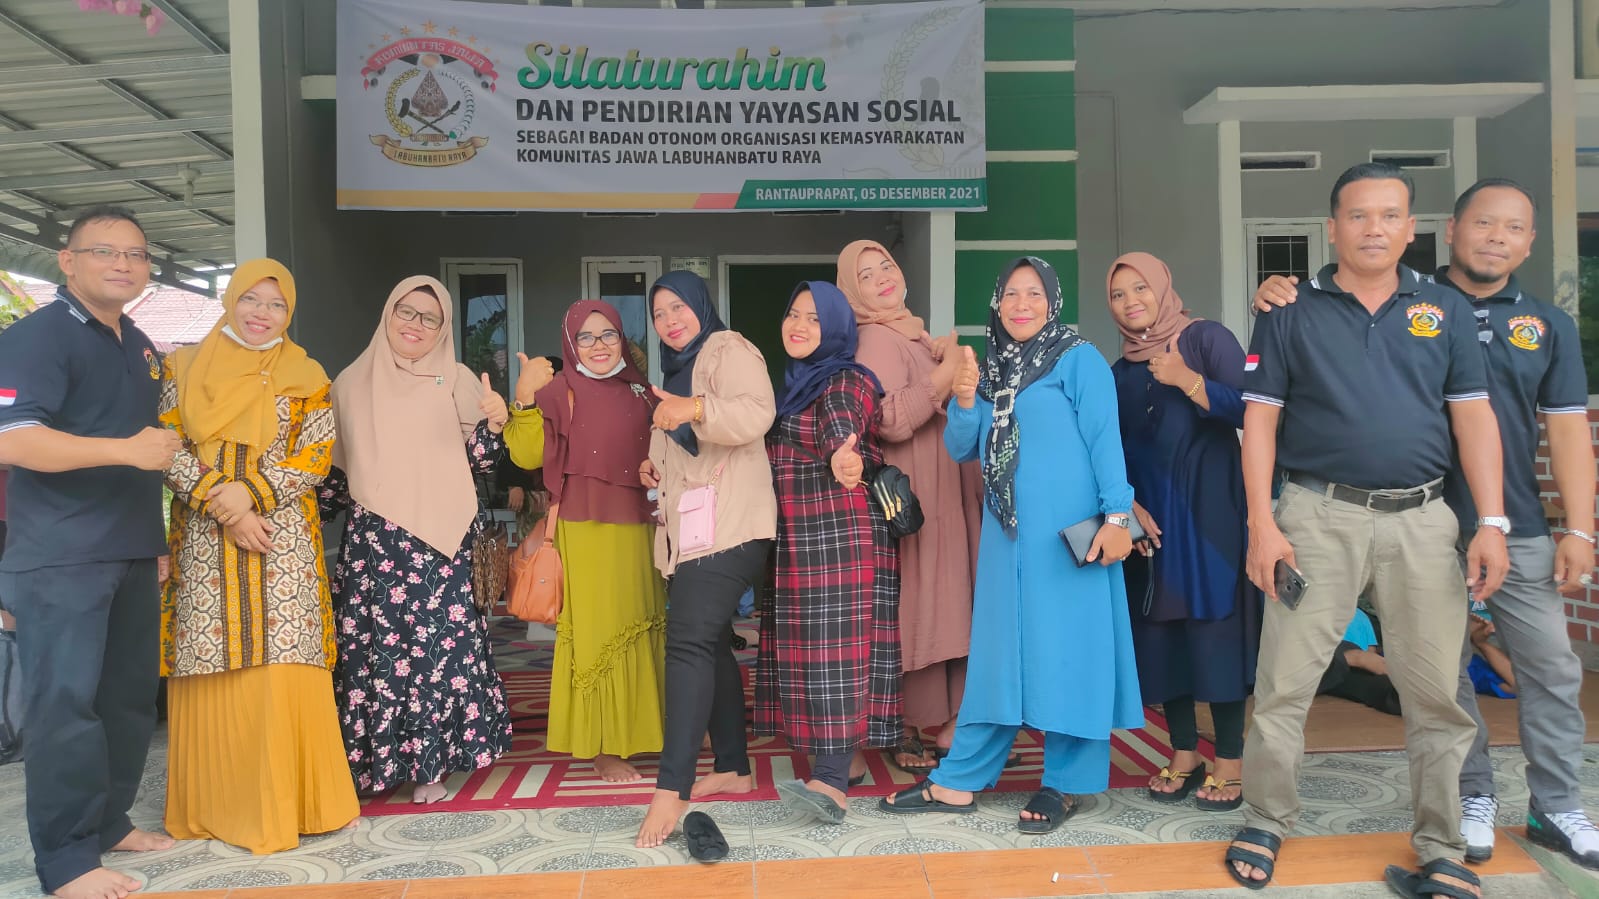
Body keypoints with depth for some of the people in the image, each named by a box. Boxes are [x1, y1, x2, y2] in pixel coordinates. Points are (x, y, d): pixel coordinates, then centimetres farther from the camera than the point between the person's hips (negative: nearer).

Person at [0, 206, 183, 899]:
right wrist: (128, 450, -26)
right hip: (61, 559, -8)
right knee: (66, 703, -4)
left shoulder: (140, 346, 16)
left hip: (133, 553, 8)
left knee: (130, 696, 14)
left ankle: (109, 821, 28)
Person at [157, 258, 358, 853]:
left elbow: (315, 458, 0)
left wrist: (250, 493, -14)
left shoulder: (306, 377, 7)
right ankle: (213, 803, 17)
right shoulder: (185, 368, 10)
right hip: (203, 539, 1)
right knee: (209, 669, 3)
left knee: (283, 667, -6)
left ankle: (283, 800, 6)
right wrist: (223, 507, -10)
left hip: (282, 538, -1)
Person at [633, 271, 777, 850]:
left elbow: (757, 412, -22)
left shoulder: (728, 350, -3)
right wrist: (658, 465, 15)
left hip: (727, 526, -10)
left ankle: (671, 789, -18)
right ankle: (733, 768, 21)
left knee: (689, 640, -17)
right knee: (710, 643, 11)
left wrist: (694, 409, -37)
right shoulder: (679, 368, 25)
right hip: (691, 530, 10)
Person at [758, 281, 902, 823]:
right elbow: (771, 456, 25)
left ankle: (832, 782, -16)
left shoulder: (847, 382, -7)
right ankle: (848, 758, 18)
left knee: (837, 647, -12)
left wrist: (845, 457, -54)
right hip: (794, 538, 8)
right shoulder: (790, 384, 19)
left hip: (842, 534, -8)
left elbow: (840, 427, -29)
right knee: (807, 647, 8)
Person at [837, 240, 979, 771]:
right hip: (912, 493, -9)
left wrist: (949, 364, 10)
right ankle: (909, 738, 8)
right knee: (917, 608, -4)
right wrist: (946, 371, -17)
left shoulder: (912, 334, 18)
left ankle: (949, 728, 18)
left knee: (947, 603, 10)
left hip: (945, 489, 9)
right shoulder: (877, 339, -11)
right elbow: (892, 420, -24)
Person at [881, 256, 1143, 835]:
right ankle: (959, 782, 15)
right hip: (1006, 533, 6)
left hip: (1068, 535, -5)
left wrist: (1117, 515, -15)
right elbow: (960, 449, 14)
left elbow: (1105, 438, -7)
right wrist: (964, 399, -4)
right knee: (997, 651, 10)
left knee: (1067, 648, 0)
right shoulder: (991, 370, 17)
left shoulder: (1078, 359, 0)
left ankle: (1064, 784, 14)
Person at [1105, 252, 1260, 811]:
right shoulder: (1120, 372, 15)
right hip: (1149, 516, 5)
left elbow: (1247, 410, -10)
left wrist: (1187, 381, -17)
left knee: (1214, 628, -5)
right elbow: (1115, 452, 13)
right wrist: (1129, 505, -1)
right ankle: (1184, 754, 16)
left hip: (1209, 509, -5)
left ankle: (1229, 762, 5)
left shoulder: (1206, 339, 1)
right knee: (1159, 632, 4)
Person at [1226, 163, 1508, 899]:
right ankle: (1265, 824, 18)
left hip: (1422, 519, 3)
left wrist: (1492, 522, -1)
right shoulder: (1292, 314, 4)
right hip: (1320, 516, -2)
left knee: (1439, 695, 8)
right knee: (1283, 684, 1)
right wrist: (1262, 524, -8)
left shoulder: (1446, 310, 11)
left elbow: (1473, 417, 8)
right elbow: (1260, 421, 0)